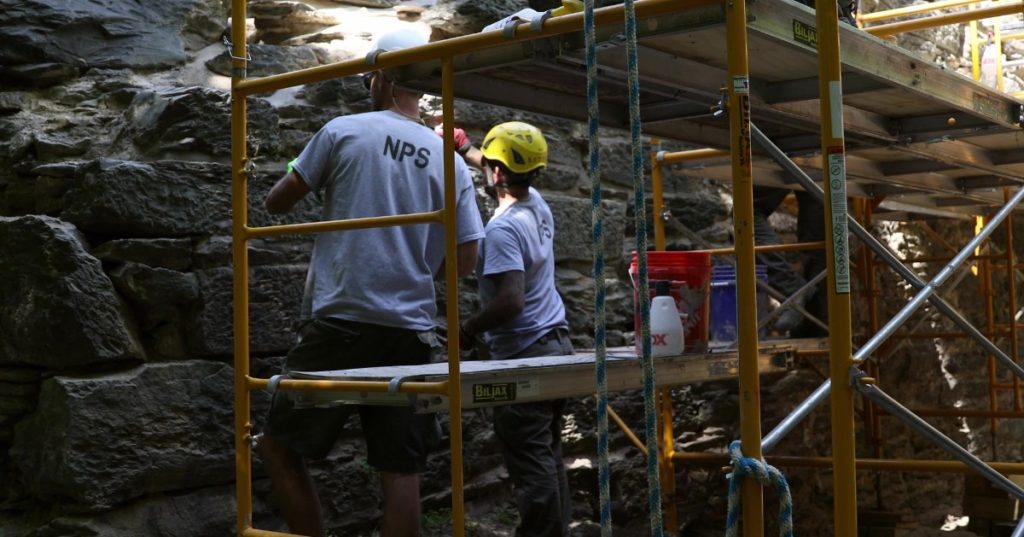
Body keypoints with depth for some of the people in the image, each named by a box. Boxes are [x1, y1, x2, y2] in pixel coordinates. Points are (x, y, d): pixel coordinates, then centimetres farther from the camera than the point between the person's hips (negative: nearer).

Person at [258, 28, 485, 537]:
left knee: (278, 446, 11)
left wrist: (293, 177, 30)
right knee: (400, 471, 5)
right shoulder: (451, 161, 8)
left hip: (342, 323, -3)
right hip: (411, 333, 4)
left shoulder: (344, 131, 0)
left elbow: (276, 203, 9)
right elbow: (466, 260, 8)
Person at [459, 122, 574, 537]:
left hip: (524, 355, -9)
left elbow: (510, 301, -27)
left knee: (530, 463, -4)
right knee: (548, 456, 14)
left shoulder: (502, 229, -19)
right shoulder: (537, 204, 7)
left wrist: (468, 330, -12)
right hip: (555, 344, 9)